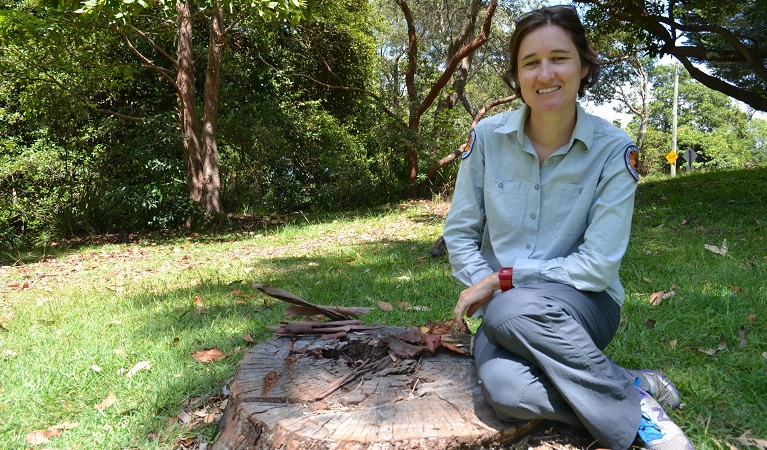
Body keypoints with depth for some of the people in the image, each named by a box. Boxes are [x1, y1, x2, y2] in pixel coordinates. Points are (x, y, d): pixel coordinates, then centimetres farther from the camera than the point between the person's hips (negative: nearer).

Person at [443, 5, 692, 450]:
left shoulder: (614, 150, -8)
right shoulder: (487, 138, -3)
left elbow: (599, 265, -12)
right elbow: (460, 234, 4)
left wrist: (503, 279, -15)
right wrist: (485, 289, -12)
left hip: (583, 305, -1)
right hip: (502, 308, 2)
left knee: (515, 309, -37)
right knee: (502, 388, -32)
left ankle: (632, 400, -14)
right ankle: (638, 384, -12)